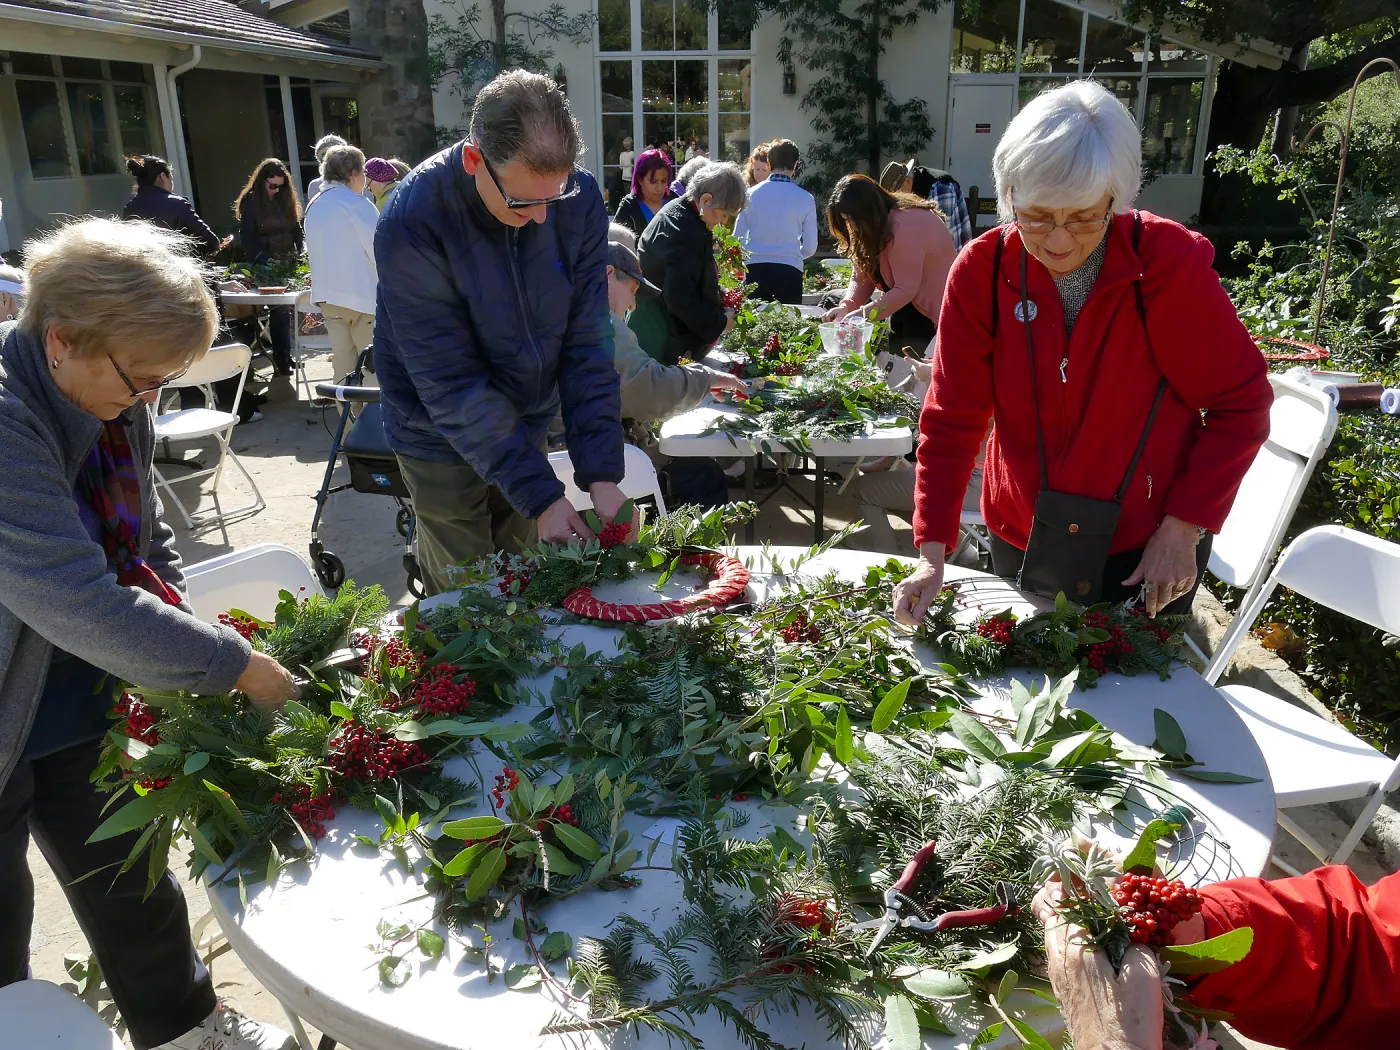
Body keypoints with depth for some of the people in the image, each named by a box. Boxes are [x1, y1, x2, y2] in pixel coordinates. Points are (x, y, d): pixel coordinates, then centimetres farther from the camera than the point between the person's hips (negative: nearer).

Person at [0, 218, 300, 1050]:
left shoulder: (113, 399, -4)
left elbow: (147, 543, 8)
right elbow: (80, 605, -34)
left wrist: (182, 636, -6)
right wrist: (234, 665, -26)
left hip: (78, 704, 7)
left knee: (130, 882, 20)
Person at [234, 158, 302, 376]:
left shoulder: (287, 200, 11)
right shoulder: (250, 201, -3)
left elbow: (297, 231, 11)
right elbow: (247, 238, -8)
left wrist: (301, 255, -5)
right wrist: (267, 260, -19)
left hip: (288, 263, 4)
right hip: (264, 266, -4)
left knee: (285, 308, 5)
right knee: (279, 309, -6)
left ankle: (283, 356, 10)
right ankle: (282, 358, -2)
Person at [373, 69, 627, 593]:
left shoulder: (580, 198, -16)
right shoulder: (410, 224, -27)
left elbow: (586, 344, -14)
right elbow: (451, 384, -27)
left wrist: (601, 473, -20)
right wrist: (541, 495, -31)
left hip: (528, 425, 4)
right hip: (442, 437, -3)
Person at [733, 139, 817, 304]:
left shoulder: (751, 193, 4)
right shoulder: (805, 198, 1)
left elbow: (738, 238, 8)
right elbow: (810, 248, 6)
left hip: (755, 268, 1)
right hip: (789, 270, -1)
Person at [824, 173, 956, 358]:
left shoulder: (906, 225, -26)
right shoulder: (873, 226, 2)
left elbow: (905, 289, -28)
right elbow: (861, 277, 0)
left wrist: (861, 314, -28)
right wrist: (846, 307, -18)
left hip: (933, 311, -9)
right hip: (906, 310, 9)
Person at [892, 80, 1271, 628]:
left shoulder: (1172, 261, -19)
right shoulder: (982, 271, -14)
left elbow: (1240, 404, -10)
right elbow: (952, 418, -12)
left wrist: (1183, 527, -17)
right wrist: (932, 553, -20)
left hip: (1148, 546, -2)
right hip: (1021, 538, 2)